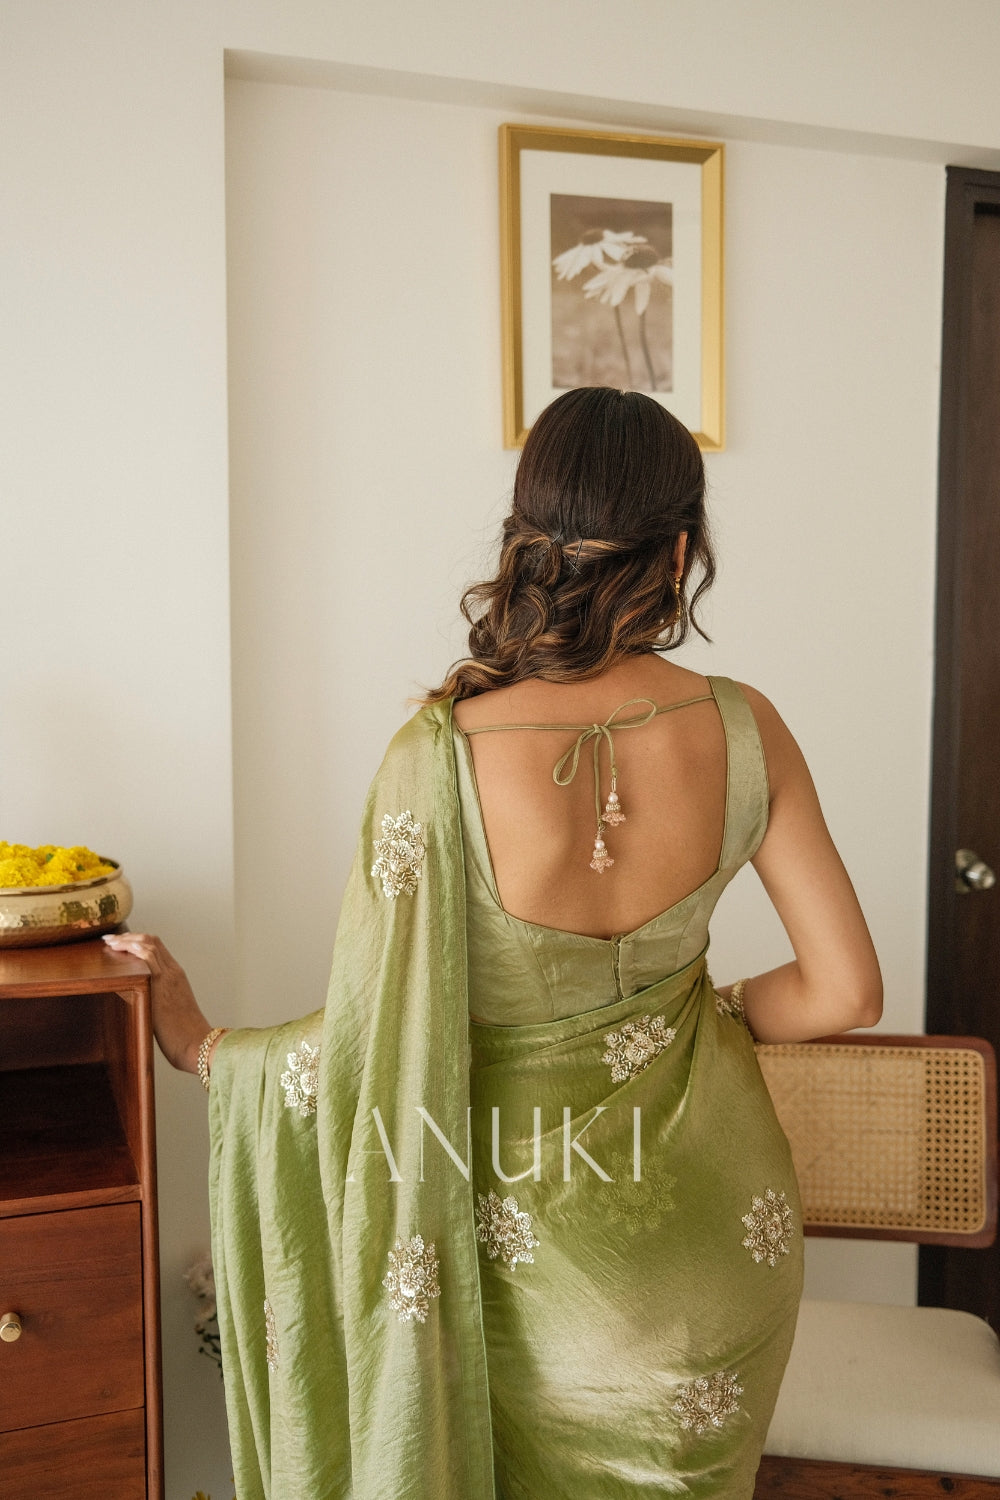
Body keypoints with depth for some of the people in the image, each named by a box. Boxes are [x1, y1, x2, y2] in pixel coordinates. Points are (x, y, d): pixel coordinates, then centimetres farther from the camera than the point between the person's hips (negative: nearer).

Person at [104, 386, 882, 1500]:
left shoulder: (443, 753, -25)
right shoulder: (741, 727, -15)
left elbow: (364, 1052, -18)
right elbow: (844, 991, -9)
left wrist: (200, 1048, 1)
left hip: (539, 1234, -2)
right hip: (723, 1225, 3)